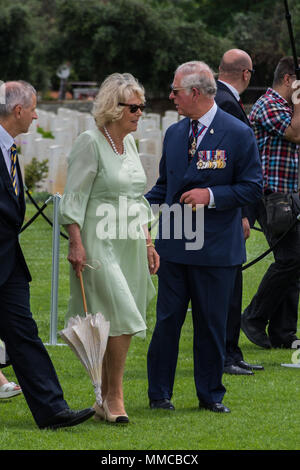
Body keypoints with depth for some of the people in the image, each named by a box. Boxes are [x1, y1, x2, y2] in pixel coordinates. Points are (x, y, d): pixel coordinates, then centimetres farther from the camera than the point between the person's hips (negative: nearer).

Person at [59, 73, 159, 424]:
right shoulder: (90, 142, -9)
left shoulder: (129, 142, 15)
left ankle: (105, 401, 11)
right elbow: (74, 198, -11)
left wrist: (147, 243, 18)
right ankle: (114, 397, -7)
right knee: (122, 319, -15)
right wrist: (76, 244, -17)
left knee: (119, 324, 6)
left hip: (130, 246, 8)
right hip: (100, 245, -8)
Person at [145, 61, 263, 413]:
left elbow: (252, 187, -5)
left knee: (211, 324, 4)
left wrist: (211, 195, -17)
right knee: (167, 320, 4)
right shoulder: (174, 134, 10)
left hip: (216, 249, -4)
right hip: (174, 245, 4)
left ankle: (211, 395, 15)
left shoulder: (238, 135, -6)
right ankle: (159, 393, 12)